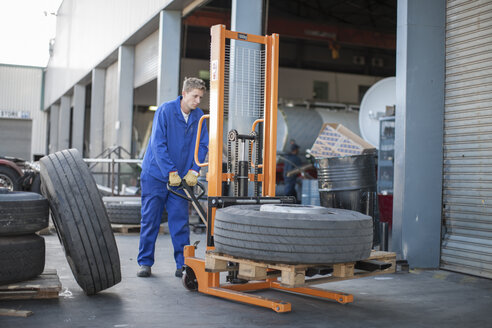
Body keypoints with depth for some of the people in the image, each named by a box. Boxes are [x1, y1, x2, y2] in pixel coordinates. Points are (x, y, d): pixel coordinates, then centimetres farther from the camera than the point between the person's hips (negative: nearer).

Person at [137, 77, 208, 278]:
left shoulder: (199, 116, 1)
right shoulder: (165, 110, -12)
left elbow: (202, 145, 4)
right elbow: (158, 144, -16)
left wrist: (193, 170, -9)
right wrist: (171, 172, -19)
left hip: (181, 178, 3)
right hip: (155, 174, -3)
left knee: (180, 222, 1)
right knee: (150, 220, 3)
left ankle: (183, 265, 7)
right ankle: (145, 263, 14)